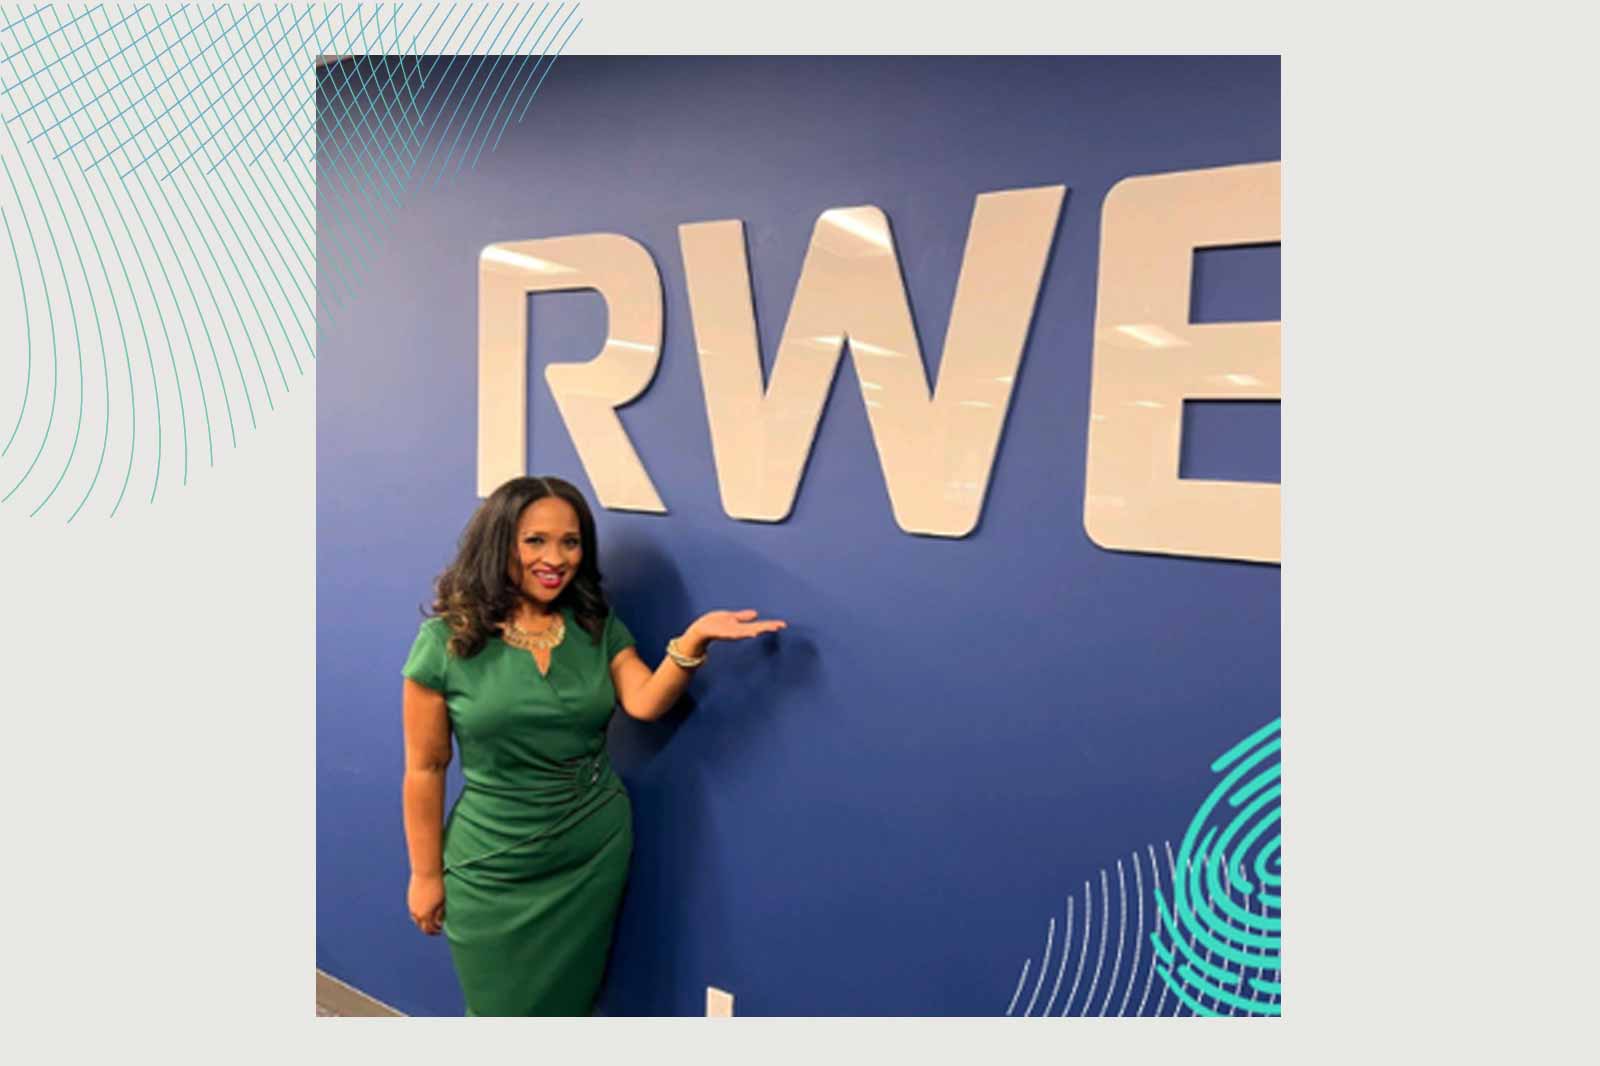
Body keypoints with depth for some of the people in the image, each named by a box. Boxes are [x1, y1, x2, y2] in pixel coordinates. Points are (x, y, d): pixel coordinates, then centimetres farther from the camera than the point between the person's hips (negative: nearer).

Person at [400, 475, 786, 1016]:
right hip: (494, 869, -2)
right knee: (502, 1010, 17)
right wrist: (425, 873, -2)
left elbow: (645, 703, -16)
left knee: (569, 1003, 21)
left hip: (595, 854, 3)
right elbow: (425, 769, -6)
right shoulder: (446, 640, -11)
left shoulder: (598, 628, -1)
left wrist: (694, 637, -31)